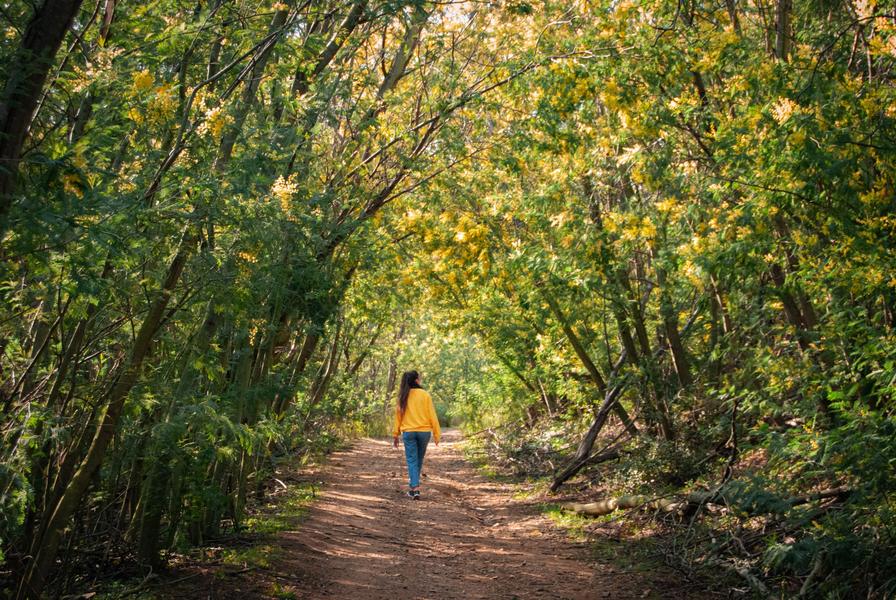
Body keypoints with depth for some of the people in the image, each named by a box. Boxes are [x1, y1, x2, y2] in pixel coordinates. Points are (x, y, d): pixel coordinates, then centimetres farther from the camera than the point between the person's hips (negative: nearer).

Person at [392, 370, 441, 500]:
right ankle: (413, 485, 27)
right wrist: (436, 434, -2)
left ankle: (415, 489, -10)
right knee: (419, 460, 17)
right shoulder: (425, 395, -6)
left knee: (412, 461, 2)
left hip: (408, 432, 1)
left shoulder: (403, 396, 1)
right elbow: (432, 415, -6)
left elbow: (398, 416, 4)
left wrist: (395, 435, 10)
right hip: (424, 431, -1)